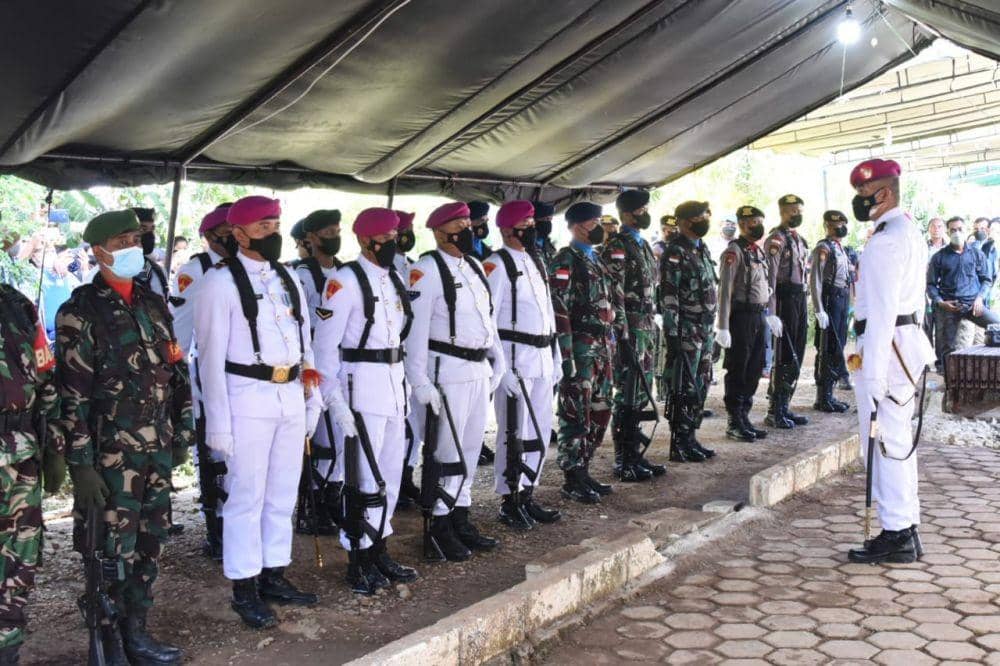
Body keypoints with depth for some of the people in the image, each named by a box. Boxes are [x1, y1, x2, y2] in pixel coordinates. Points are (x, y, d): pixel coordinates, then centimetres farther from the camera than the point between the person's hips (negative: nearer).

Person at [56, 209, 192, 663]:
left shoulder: (153, 304, 11)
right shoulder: (80, 312, -8)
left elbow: (175, 371, 15)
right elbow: (72, 394, -12)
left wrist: (182, 432, 12)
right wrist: (80, 464, -15)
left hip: (157, 451, 6)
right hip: (111, 455, -6)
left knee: (148, 545, 13)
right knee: (113, 552, 2)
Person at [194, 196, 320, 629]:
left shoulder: (288, 279, 12)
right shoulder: (222, 282, -7)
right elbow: (211, 355, -9)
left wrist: (313, 400, 13)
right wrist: (218, 422, -12)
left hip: (290, 395, 6)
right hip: (248, 396, -6)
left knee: (283, 493, 13)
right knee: (247, 495, 1)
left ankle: (274, 575, 26)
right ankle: (244, 589, 13)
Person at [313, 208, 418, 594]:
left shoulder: (395, 280, 13)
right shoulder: (345, 281, -10)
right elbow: (326, 343, -12)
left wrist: (405, 385, 15)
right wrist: (334, 399, -17)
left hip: (393, 381, 8)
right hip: (360, 384, -8)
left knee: (391, 473, 13)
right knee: (364, 476, -4)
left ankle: (379, 551, 26)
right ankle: (358, 561, 9)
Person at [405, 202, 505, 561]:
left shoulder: (474, 266, 14)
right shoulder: (427, 269, -11)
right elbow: (416, 327, -16)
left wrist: (497, 362, 18)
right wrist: (419, 381, -19)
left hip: (479, 369, 8)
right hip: (448, 370, -8)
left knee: (471, 448, 14)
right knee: (448, 450, -2)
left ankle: (461, 519, 25)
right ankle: (441, 524, 10)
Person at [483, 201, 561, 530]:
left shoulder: (536, 261, 16)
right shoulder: (497, 264, -9)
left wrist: (556, 356, 16)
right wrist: (503, 367, -17)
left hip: (542, 357, 8)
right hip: (515, 358, -8)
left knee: (541, 431, 12)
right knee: (514, 433, -2)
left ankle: (527, 495, 24)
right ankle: (509, 502, 10)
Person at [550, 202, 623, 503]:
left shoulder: (597, 260, 17)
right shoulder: (565, 261, -10)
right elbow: (558, 311, -17)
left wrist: (612, 340, 16)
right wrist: (566, 355, -21)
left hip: (603, 347, 9)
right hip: (580, 348, -8)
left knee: (600, 412, 12)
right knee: (576, 414, -3)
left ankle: (583, 471, 23)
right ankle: (572, 480, 5)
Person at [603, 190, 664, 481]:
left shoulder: (643, 244, 17)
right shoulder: (616, 246, -12)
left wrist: (652, 329, 20)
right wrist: (623, 336, -21)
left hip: (647, 329, 9)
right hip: (629, 331, -9)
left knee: (641, 394, 13)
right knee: (627, 396, -4)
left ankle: (635, 454, 22)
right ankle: (623, 462, 3)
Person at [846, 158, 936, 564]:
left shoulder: (885, 240, -16)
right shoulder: (910, 232, 17)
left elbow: (881, 313, -21)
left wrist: (873, 376, -21)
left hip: (886, 346, -11)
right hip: (908, 342, 11)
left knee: (884, 442, -4)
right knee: (898, 442, 15)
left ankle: (896, 536, 2)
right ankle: (906, 530, 23)